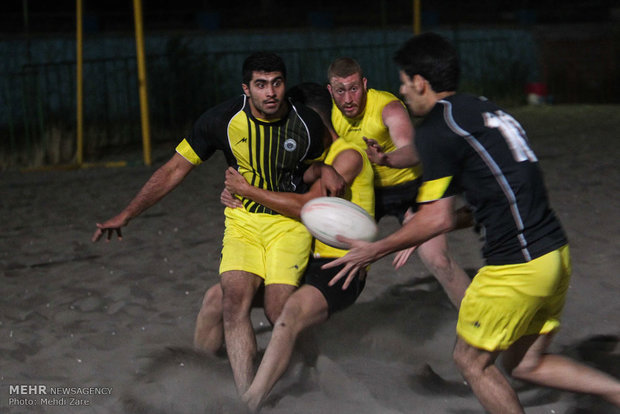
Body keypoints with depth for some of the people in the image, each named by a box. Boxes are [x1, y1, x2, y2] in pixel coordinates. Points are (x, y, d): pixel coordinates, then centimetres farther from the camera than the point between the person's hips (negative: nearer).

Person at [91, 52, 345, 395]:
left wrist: (325, 170, -12)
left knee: (278, 312, -15)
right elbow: (174, 169, -7)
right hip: (242, 221, 1)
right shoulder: (223, 120, -14)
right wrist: (126, 215, -11)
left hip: (290, 220, -1)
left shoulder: (308, 123, -10)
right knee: (235, 301, -21)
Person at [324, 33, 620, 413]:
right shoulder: (484, 109, 17)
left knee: (471, 360, 10)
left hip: (517, 266, -9)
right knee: (526, 364, 19)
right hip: (555, 253, 9)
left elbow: (438, 219, -12)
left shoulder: (438, 129, -10)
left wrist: (375, 251, 1)